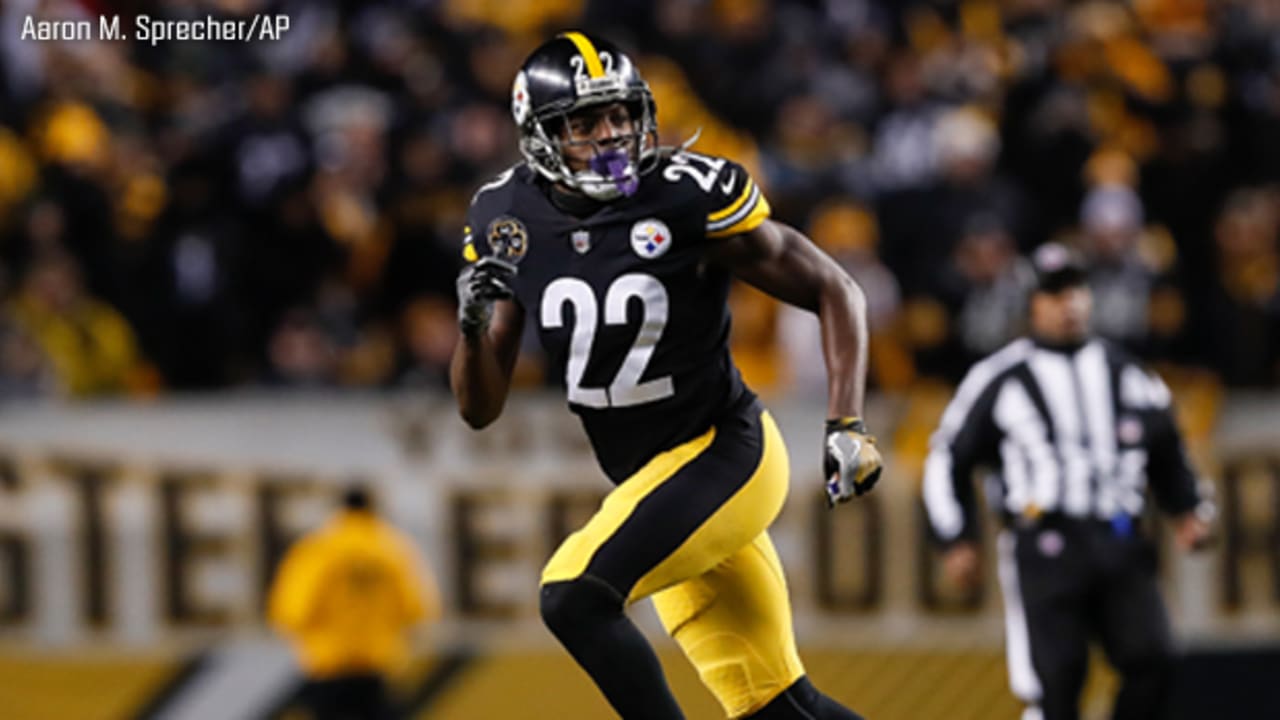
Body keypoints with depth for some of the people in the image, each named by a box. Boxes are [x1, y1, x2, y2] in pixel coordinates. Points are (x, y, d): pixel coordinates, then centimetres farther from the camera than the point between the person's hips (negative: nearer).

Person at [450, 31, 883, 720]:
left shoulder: (689, 198, -16)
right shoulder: (508, 221, -2)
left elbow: (833, 292, -6)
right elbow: (480, 408, 2)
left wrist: (847, 426, -16)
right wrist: (473, 323, -18)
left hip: (722, 456, -6)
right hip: (648, 481, 6)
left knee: (574, 598, -25)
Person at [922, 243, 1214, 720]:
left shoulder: (1123, 371, 16)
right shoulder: (999, 378, 5)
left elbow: (1165, 446, 26)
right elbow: (949, 458, 9)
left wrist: (1186, 509, 12)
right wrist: (957, 540, 2)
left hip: (1120, 543, 3)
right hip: (1044, 548, -3)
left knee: (1151, 659, -13)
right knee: (1054, 679, -9)